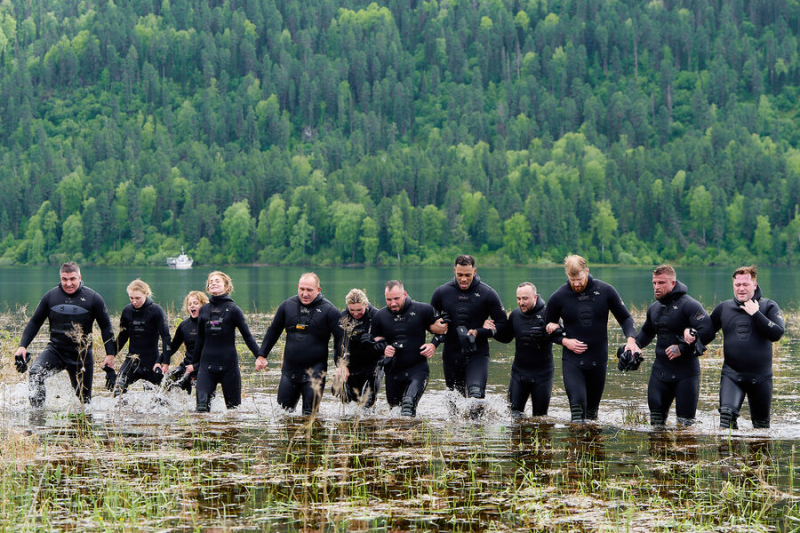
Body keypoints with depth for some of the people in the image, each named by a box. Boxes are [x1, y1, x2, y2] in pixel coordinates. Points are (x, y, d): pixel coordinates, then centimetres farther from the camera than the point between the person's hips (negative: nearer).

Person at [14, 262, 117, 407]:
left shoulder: (93, 298, -4)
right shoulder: (50, 296, 1)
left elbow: (106, 327, 4)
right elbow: (34, 322, 10)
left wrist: (110, 354, -2)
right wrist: (22, 346, 1)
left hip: (82, 356, 0)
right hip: (55, 350, 1)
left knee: (84, 399, 5)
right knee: (35, 373, -28)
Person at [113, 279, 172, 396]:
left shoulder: (156, 310, -9)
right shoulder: (127, 311, 3)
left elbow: (165, 337, -11)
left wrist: (164, 361, -20)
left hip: (152, 359, -2)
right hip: (132, 359, 3)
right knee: (118, 388, -17)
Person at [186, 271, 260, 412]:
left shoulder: (233, 309, 0)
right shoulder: (204, 310, 11)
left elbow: (247, 336, -1)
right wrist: (193, 363, 23)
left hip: (229, 364, -3)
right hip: (207, 365, 3)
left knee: (233, 405, 1)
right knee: (202, 404, -11)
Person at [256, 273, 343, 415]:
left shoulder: (329, 310, -6)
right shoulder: (287, 306, 5)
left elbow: (340, 339, -3)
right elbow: (273, 331, 17)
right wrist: (261, 355, 15)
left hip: (315, 371, -4)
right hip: (289, 371, 4)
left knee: (310, 414, -4)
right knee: (282, 409, 9)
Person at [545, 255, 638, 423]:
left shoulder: (605, 291, -3)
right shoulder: (559, 297, -4)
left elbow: (625, 318, 6)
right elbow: (549, 328, 9)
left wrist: (630, 339, -12)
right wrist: (564, 341, -9)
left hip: (599, 359, 1)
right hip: (572, 360, -1)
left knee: (593, 406, 12)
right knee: (577, 402, -19)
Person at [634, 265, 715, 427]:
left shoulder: (688, 305, -12)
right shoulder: (654, 308, 13)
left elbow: (708, 331, -24)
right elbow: (646, 332, 33)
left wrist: (683, 348, -23)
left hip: (686, 373, -7)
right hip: (660, 370, 7)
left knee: (685, 422, -5)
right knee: (656, 421, 10)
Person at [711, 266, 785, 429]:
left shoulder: (768, 306, -1)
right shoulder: (723, 308, 7)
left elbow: (777, 334, -14)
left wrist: (756, 314, -17)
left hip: (761, 376, -1)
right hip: (731, 374, 1)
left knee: (761, 424, 9)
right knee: (727, 413, -22)